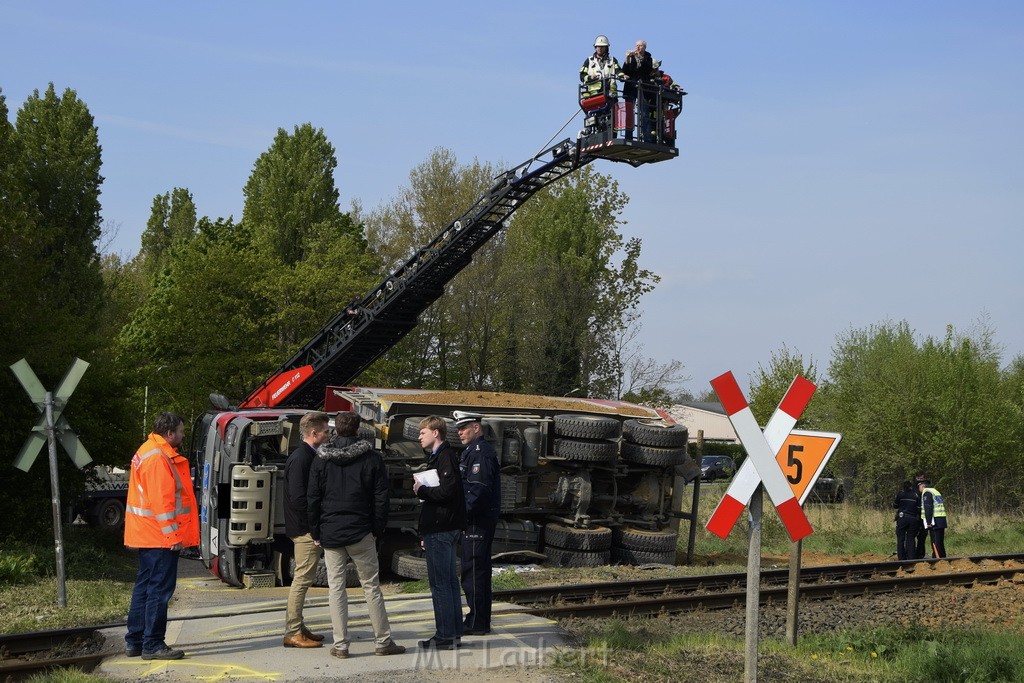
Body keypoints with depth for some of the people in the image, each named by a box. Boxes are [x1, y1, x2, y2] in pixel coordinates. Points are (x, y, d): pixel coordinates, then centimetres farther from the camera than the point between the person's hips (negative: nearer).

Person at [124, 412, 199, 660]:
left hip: (146, 535, 11)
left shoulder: (148, 452, 17)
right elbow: (161, 500, -23)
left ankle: (134, 641, 20)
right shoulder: (158, 458, -17)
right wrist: (172, 534, -22)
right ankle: (153, 645, -3)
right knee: (160, 589, -6)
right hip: (160, 536, -11)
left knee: (145, 586, 15)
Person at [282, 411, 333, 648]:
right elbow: (298, 498, -24)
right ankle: (293, 633, -1)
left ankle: (297, 628, 22)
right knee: (302, 579, -6)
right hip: (306, 529, -10)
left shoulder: (309, 456, 14)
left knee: (303, 578, 14)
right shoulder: (300, 459, -17)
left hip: (309, 529, 10)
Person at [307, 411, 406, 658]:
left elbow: (312, 498, 2)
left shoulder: (321, 460, 2)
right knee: (371, 586, 5)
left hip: (330, 533, 1)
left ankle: (340, 645, 3)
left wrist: (315, 532, 8)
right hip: (360, 532, -1)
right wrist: (377, 530, 5)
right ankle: (383, 641, 8)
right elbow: (381, 498, -3)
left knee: (335, 587, 5)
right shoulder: (372, 458, -2)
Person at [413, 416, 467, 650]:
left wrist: (421, 490, -11)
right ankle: (454, 631, 19)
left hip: (440, 531, -11)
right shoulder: (440, 457, 18)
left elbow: (446, 491, -26)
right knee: (450, 581, 13)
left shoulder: (445, 457, -14)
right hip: (445, 529, 11)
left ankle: (445, 636, -3)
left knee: (440, 583, -6)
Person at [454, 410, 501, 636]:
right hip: (475, 522, 11)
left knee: (474, 571, -7)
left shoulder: (481, 452, -15)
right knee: (478, 571, 14)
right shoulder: (471, 451, 18)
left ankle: (478, 623, -3)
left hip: (478, 522, -11)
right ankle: (479, 621, 21)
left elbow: (479, 490, -23)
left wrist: (461, 513, -19)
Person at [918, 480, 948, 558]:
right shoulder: (935, 491, 24)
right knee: (941, 543, 14)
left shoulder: (926, 492, -6)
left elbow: (928, 508, -16)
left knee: (935, 543, -10)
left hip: (935, 520, -9)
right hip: (942, 520, 9)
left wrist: (928, 522, -19)